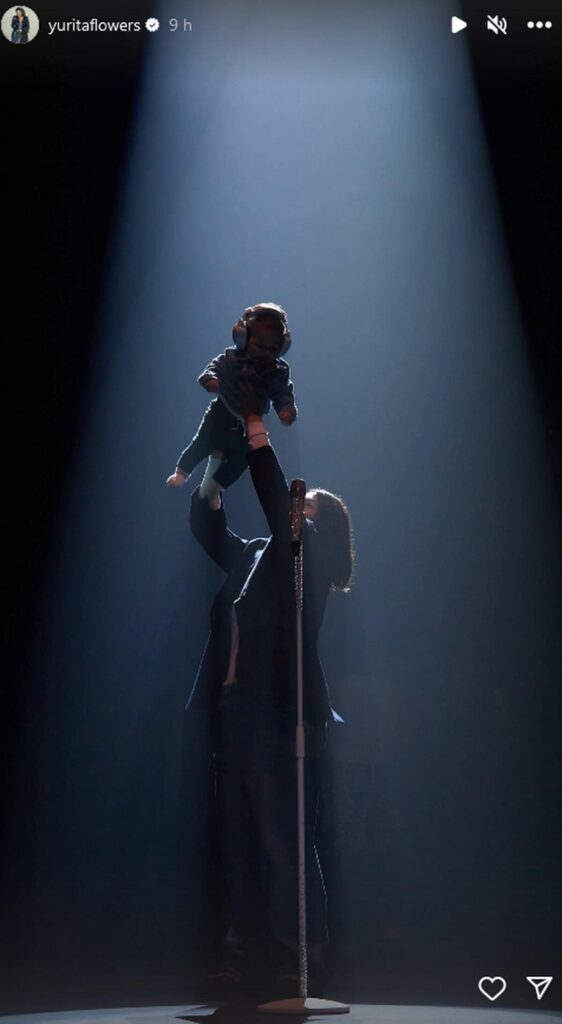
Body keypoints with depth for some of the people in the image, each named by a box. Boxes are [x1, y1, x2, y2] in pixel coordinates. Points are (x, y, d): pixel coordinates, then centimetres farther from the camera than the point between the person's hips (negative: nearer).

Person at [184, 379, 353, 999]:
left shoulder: (308, 555, 1)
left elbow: (277, 505, -13)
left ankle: (301, 962, 2)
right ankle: (248, 954, 15)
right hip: (234, 715, 7)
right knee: (239, 844, 8)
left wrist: (256, 434, -13)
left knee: (284, 841, -6)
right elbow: (206, 526, 21)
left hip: (281, 718, -7)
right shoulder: (250, 555, 20)